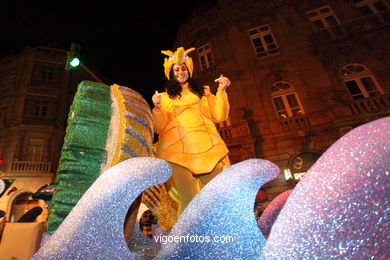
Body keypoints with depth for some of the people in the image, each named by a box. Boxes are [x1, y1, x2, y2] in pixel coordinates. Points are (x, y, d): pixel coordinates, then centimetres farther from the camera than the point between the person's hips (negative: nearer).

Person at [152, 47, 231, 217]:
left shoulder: (203, 92, 25)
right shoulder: (165, 97, 21)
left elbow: (219, 116, 14)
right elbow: (158, 128, 10)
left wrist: (221, 91, 5)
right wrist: (157, 108, -6)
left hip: (207, 146, 2)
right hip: (178, 149, -1)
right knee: (188, 200, -16)